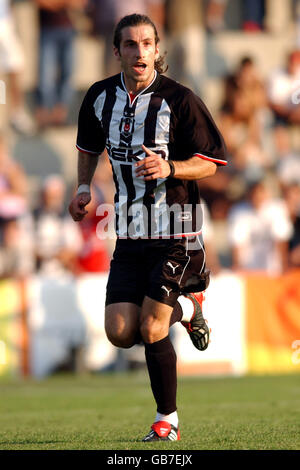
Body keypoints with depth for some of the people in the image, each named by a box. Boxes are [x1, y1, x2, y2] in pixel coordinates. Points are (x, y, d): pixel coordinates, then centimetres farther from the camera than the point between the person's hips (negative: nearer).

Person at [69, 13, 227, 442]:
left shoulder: (179, 100, -11)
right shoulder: (100, 97, 5)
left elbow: (211, 162, -8)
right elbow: (90, 147, 25)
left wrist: (169, 168, -25)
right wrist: (84, 189, 10)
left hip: (175, 232, -5)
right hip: (130, 233, 5)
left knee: (151, 329, -12)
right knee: (120, 333, -2)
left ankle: (167, 421, 11)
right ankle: (186, 308, 27)